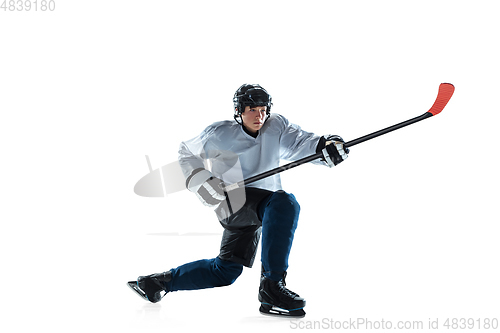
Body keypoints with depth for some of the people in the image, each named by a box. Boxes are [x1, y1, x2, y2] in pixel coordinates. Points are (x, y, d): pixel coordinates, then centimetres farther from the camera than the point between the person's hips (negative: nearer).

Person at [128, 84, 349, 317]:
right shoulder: (219, 134, -4)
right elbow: (187, 153, 11)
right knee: (285, 203, -33)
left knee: (225, 272, 10)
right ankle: (271, 285, -35)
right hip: (232, 199, -5)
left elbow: (301, 143, -14)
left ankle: (159, 282, 26)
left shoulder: (276, 126, 2)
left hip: (260, 209, 6)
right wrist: (197, 179, -7)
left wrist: (328, 145, -36)